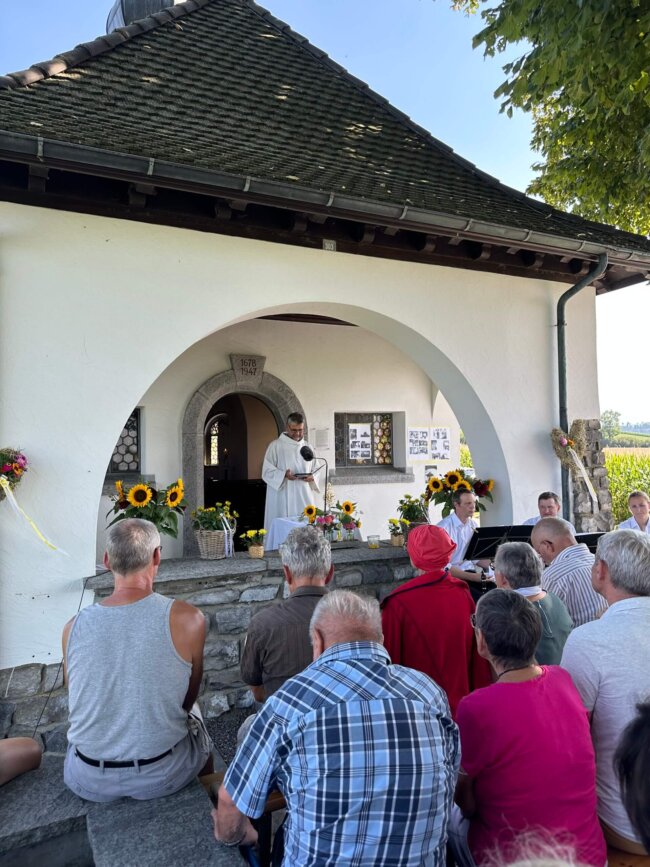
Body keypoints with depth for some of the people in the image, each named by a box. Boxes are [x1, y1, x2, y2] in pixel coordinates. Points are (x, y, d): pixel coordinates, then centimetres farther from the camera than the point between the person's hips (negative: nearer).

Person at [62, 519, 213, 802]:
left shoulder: (73, 627, -11)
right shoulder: (187, 619, -19)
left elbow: (80, 701, 6)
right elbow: (188, 699, -3)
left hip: (89, 782, 2)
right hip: (161, 777, -2)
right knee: (195, 717, 30)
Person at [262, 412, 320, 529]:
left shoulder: (307, 447, 13)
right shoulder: (275, 446, 0)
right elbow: (267, 471, -4)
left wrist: (311, 477, -7)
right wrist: (284, 475, -21)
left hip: (304, 498, 4)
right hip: (282, 499, -4)